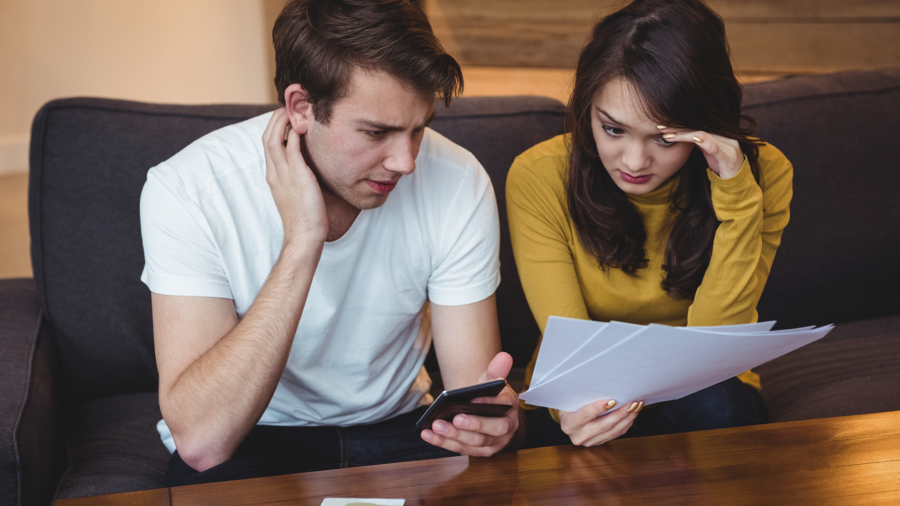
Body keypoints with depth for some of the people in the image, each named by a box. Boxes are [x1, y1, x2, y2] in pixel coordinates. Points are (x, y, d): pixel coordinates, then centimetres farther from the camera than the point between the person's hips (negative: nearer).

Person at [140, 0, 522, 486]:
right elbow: (201, 441, -31)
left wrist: (488, 412, -37)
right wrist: (301, 243, -36)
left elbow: (471, 380, -12)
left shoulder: (457, 181, -16)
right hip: (251, 443, -1)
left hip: (395, 427, 2)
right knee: (212, 482, -33)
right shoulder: (186, 189, -24)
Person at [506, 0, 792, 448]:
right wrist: (575, 408, -43)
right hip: (592, 402, -1)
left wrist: (735, 193, -29)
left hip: (701, 401, 2)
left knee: (716, 407, -32)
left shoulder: (762, 172, -15)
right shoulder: (539, 178, -18)